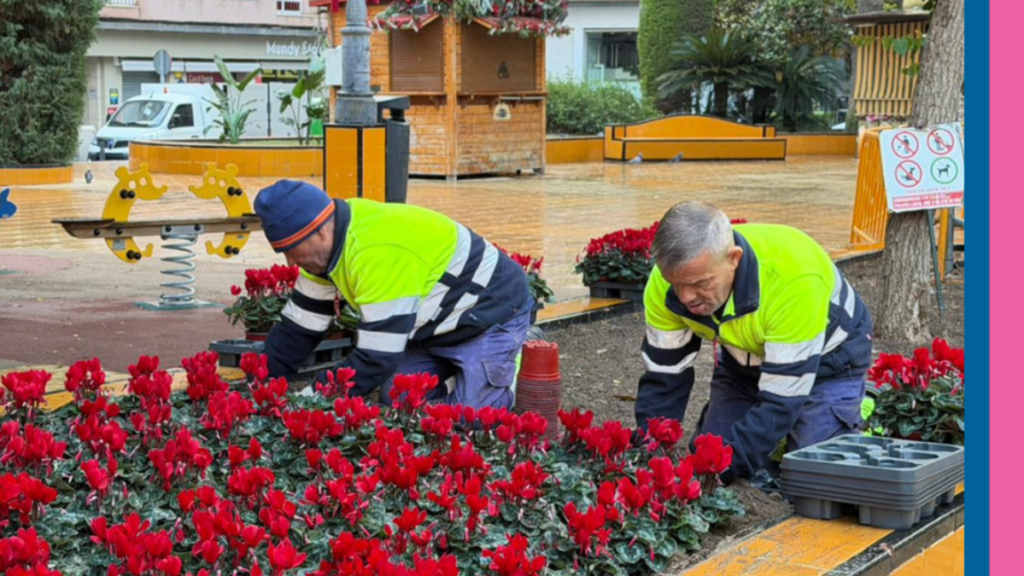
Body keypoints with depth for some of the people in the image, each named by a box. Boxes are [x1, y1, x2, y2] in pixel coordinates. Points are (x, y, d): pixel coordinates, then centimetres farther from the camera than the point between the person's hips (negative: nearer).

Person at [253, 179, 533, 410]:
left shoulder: (379, 253, -36)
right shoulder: (331, 241, -6)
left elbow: (377, 357, -33)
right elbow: (299, 325, 2)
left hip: (493, 316, -9)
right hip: (441, 325, 9)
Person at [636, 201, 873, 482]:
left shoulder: (793, 279, -41)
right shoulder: (666, 283, -26)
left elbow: (781, 400, -38)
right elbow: (663, 379, -14)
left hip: (826, 357, -4)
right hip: (744, 359, 4)